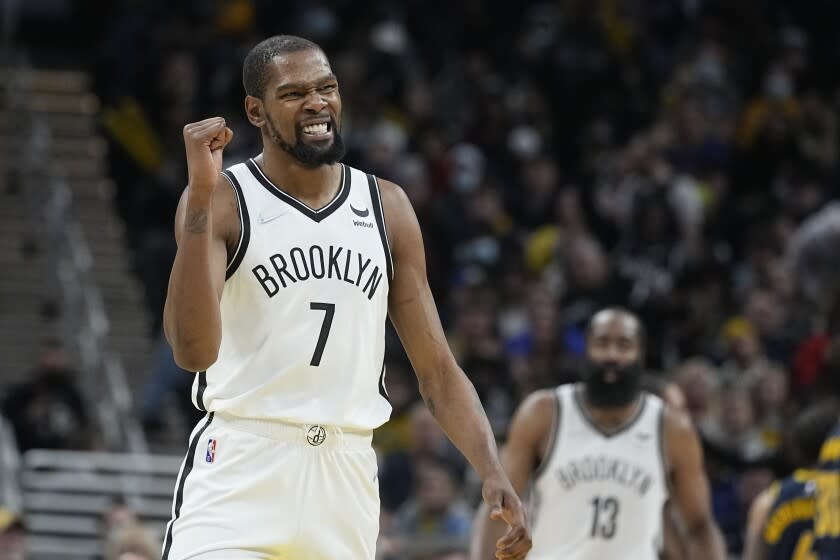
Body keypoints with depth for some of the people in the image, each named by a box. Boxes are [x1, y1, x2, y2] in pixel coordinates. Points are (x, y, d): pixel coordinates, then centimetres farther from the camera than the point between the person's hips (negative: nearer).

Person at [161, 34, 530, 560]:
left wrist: (493, 473, -5)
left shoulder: (387, 206, 10)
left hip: (345, 476, 4)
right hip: (241, 469, -4)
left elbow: (438, 369, 11)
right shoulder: (223, 200, -4)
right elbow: (194, 350, -19)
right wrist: (201, 197, -24)